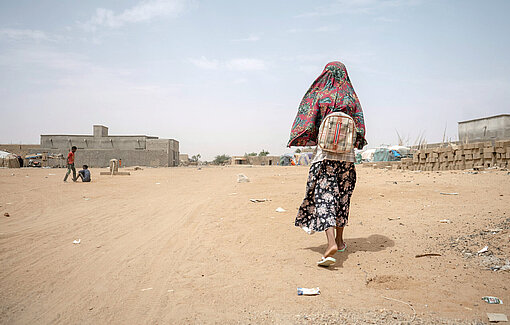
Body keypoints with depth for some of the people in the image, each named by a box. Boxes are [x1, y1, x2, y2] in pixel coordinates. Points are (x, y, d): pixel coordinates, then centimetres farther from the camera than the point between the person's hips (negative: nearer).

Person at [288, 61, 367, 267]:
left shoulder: (318, 96, -1)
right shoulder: (351, 99, 6)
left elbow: (308, 125, -4)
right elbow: (359, 129, 7)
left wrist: (295, 141, 10)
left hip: (324, 153, -3)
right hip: (347, 154, 3)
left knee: (324, 197, -5)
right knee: (342, 196, 14)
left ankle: (331, 243, -22)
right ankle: (339, 240, 26)